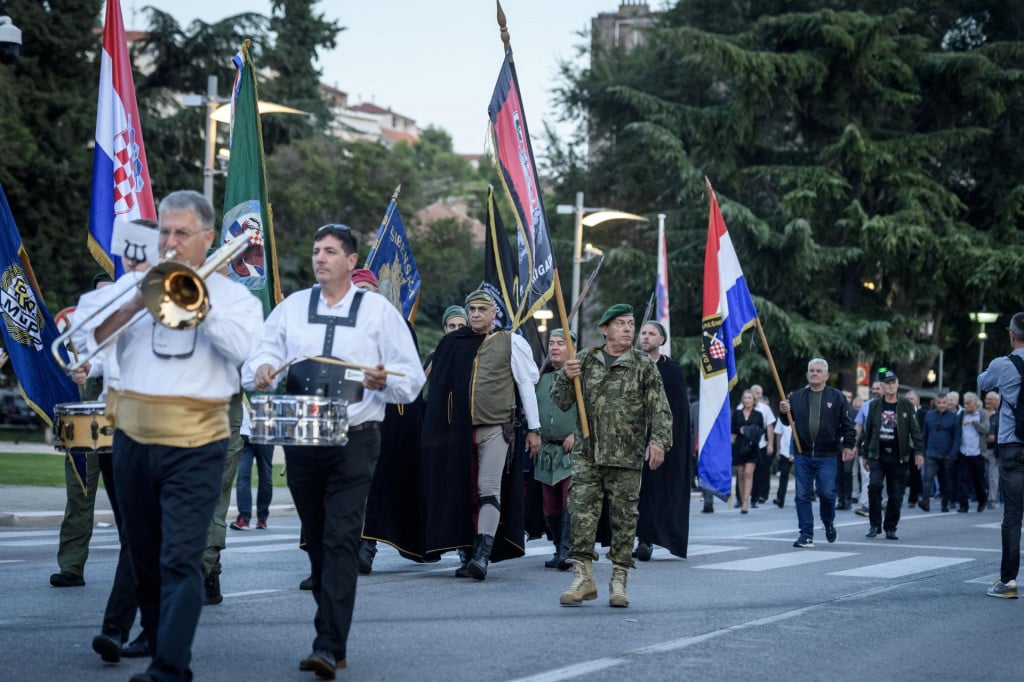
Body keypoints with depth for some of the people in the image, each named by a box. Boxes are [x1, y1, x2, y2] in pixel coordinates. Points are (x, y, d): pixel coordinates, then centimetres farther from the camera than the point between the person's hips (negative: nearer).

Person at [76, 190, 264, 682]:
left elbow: (242, 346, -13)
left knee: (180, 560, -12)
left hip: (195, 443, -4)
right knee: (144, 557, 12)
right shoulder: (133, 283, 13)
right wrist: (139, 300, -13)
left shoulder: (232, 294, 7)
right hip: (134, 437, 4)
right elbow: (93, 335, 1)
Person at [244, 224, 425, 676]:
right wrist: (262, 370, -19)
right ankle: (332, 629, 23)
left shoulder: (378, 310, 3)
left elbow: (412, 376, 2)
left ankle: (329, 648, -16)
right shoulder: (291, 307, 11)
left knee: (341, 540, -12)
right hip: (300, 439, 4)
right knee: (315, 540, 11)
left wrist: (385, 380, -19)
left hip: (354, 440, -4)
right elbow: (261, 353, 4)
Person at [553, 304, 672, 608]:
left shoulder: (643, 365, 3)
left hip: (627, 457, -1)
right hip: (588, 454, 2)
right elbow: (561, 402, 11)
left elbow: (660, 408, -1)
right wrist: (565, 377, -8)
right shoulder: (586, 360, 9)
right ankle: (583, 577, 1)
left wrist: (658, 440, -14)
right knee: (581, 514, -4)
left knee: (624, 519, 2)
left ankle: (619, 581, 9)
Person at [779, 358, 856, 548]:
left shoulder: (837, 397, 4)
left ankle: (829, 523, 26)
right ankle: (806, 534, 6)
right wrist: (784, 411, -9)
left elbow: (847, 424, 4)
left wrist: (848, 445, -5)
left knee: (827, 493, -3)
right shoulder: (797, 396, 9)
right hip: (802, 455, 2)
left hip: (826, 456, -2)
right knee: (803, 495, 1)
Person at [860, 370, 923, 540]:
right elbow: (868, 431, 13)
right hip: (877, 455, 0)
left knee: (896, 494, 2)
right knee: (875, 485, -18)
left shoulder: (906, 405, 4)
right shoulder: (874, 405, 8)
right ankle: (875, 524, -7)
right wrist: (866, 454, 14)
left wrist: (918, 452, -9)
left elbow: (914, 430, 1)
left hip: (898, 456, 0)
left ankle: (890, 528, 16)